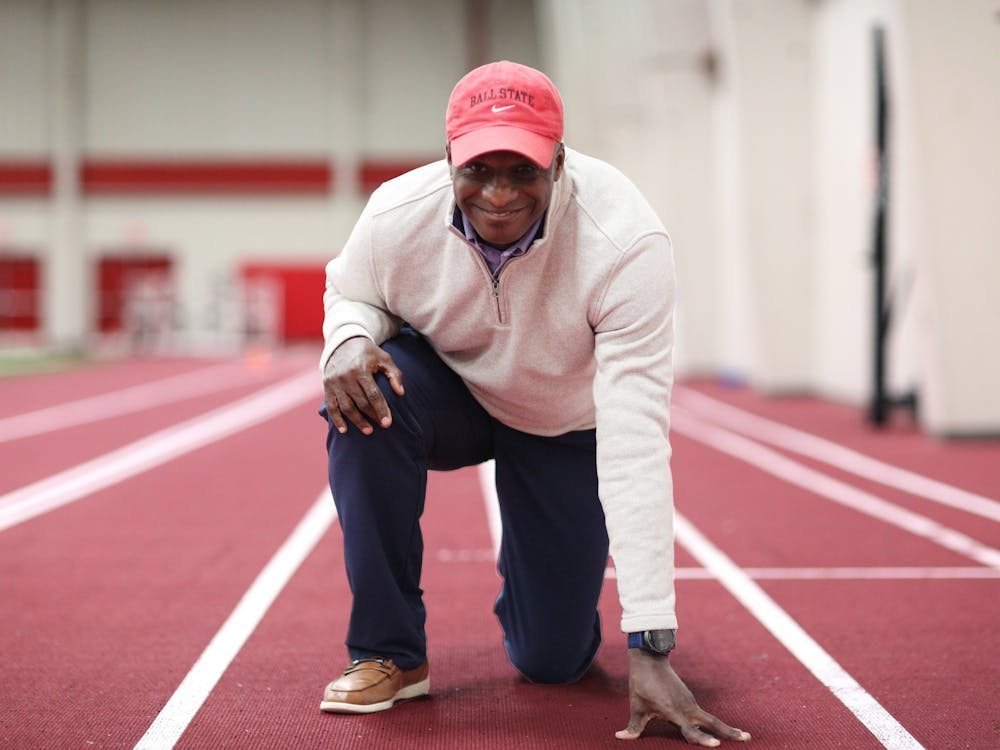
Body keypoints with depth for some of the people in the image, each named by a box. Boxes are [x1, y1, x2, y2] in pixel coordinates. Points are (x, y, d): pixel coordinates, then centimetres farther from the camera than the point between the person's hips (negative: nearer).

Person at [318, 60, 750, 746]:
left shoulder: (627, 246, -37)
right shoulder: (397, 217, -28)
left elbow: (637, 445, -41)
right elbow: (349, 290, -2)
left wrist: (650, 646, -44)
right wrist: (348, 339, -30)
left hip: (568, 427, -1)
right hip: (453, 396, 2)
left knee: (554, 661, -1)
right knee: (366, 399, -33)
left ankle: (526, 581, 39)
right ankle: (389, 652, -15)